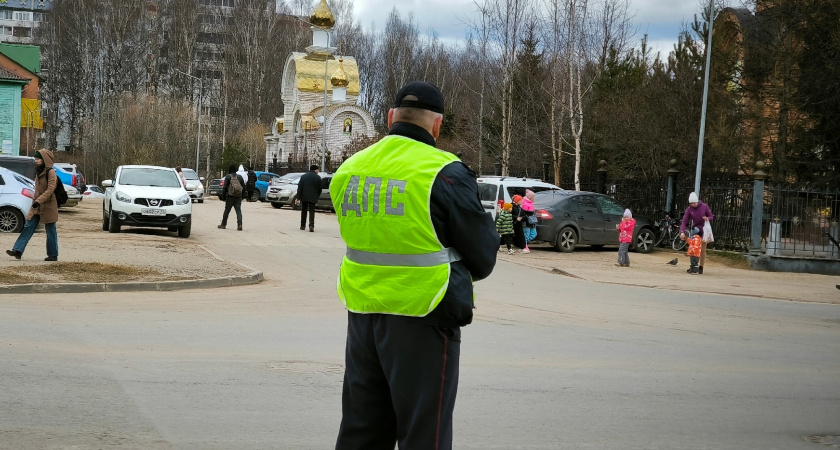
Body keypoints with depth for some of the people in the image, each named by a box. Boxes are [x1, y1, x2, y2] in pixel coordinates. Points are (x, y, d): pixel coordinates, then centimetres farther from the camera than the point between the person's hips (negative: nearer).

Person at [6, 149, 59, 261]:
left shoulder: (51, 172, -13)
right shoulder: (39, 172, 12)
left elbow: (50, 189, -21)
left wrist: (39, 201, -28)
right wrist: (35, 201, 19)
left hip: (48, 206, -8)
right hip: (36, 205, 8)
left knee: (50, 231, 2)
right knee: (28, 227, 0)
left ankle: (53, 255, 11)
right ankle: (18, 250, -4)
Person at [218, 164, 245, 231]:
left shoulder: (228, 177, -4)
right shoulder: (240, 177, 8)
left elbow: (224, 187, -8)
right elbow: (244, 187, 9)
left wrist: (223, 196, 0)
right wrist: (242, 196, 18)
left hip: (230, 197, -2)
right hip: (238, 197, 2)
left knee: (227, 211, 10)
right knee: (238, 211, -3)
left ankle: (223, 224, 22)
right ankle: (239, 224, -20)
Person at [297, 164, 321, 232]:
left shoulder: (303, 176, 4)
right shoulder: (318, 177, -2)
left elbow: (299, 187, 0)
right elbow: (319, 189, 1)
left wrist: (298, 197, 0)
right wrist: (317, 197, 15)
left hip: (304, 197, 2)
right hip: (313, 198, -2)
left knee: (303, 211, 13)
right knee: (312, 212, 0)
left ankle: (303, 226, 17)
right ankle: (311, 225, -17)